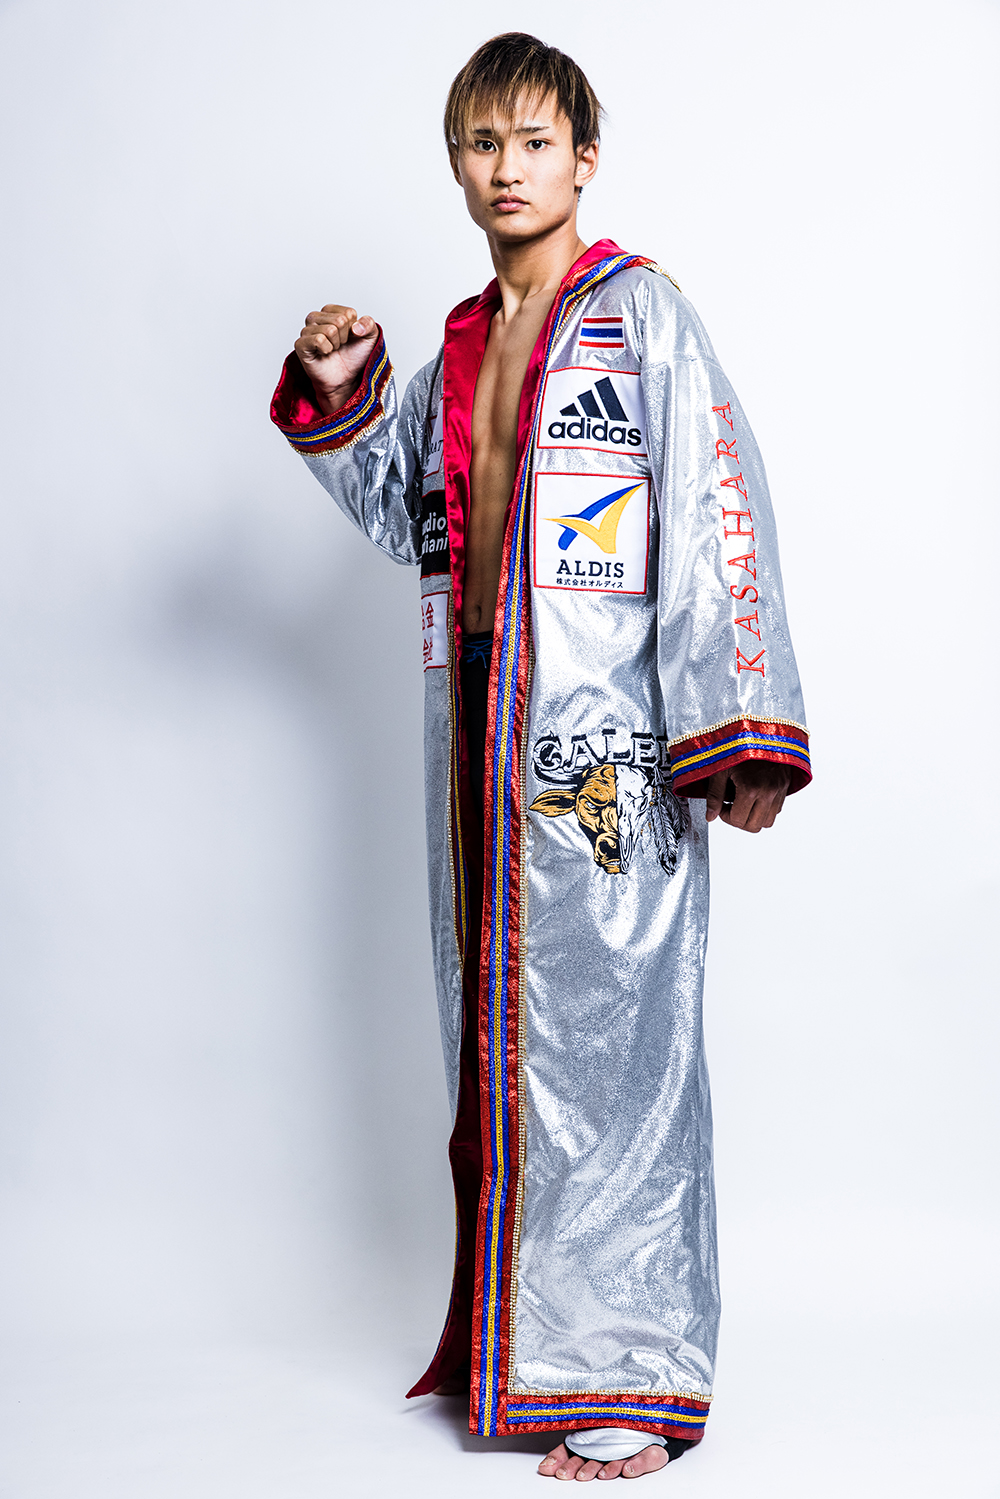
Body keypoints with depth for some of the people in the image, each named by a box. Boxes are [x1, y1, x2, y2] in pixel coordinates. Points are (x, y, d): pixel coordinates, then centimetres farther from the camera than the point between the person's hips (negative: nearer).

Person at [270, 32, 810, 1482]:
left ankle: (633, 1377, 2)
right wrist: (338, 396, 13)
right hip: (478, 725, 7)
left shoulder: (640, 310, -1)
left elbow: (716, 514, -10)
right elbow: (404, 507, 31)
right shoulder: (459, 345, 18)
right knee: (494, 1023, 10)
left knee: (605, 1023, -7)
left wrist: (732, 734, -18)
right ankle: (506, 1337, 23)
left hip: (602, 725, -6)